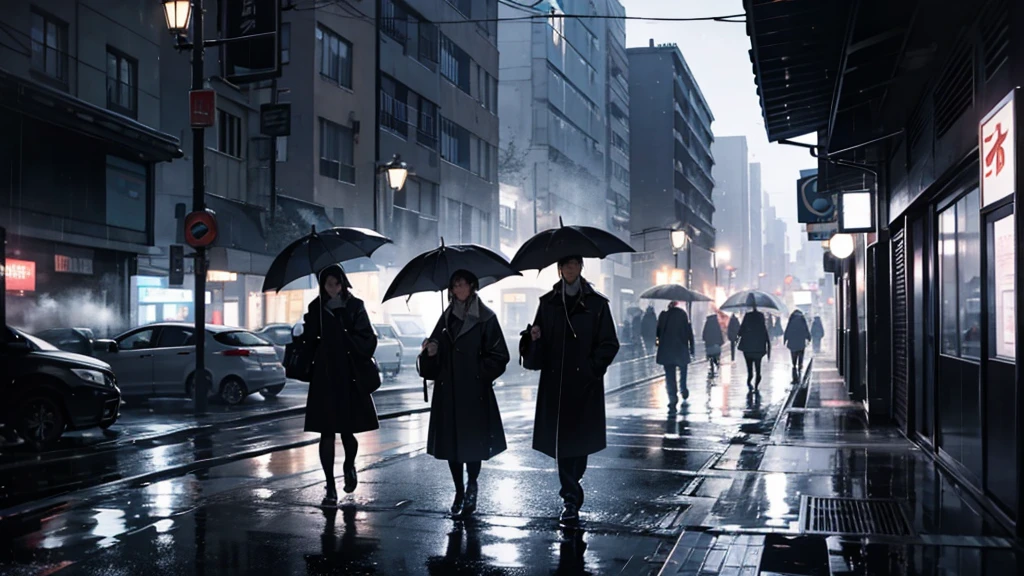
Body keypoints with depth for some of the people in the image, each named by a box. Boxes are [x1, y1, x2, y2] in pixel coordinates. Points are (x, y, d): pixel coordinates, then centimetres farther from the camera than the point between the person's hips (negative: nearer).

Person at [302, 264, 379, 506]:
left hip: (349, 377, -1)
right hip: (324, 378, 1)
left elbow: (368, 339, -5)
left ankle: (349, 466, 35)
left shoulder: (355, 306, 1)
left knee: (347, 431, 2)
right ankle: (330, 487, 9)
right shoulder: (316, 308, 6)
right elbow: (308, 339, 1)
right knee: (327, 433, 1)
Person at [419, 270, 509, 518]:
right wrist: (430, 352, -8)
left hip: (474, 393, -4)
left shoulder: (485, 318, -2)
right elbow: (436, 355, 13)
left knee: (473, 441, 0)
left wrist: (478, 374, -9)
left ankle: (472, 488, 19)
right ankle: (459, 491, 17)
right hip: (448, 392, 4)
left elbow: (499, 355, -3)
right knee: (451, 441, 5)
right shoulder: (447, 317, 11)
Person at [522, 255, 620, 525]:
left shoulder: (596, 303, 3)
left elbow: (609, 344, 3)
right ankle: (572, 498, 3)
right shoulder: (548, 302, 9)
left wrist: (592, 367, -10)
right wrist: (534, 338, -13)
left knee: (580, 438, 3)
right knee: (560, 439, -4)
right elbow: (538, 348, 9)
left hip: (585, 384, -1)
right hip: (555, 382, 1)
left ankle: (570, 494, 23)